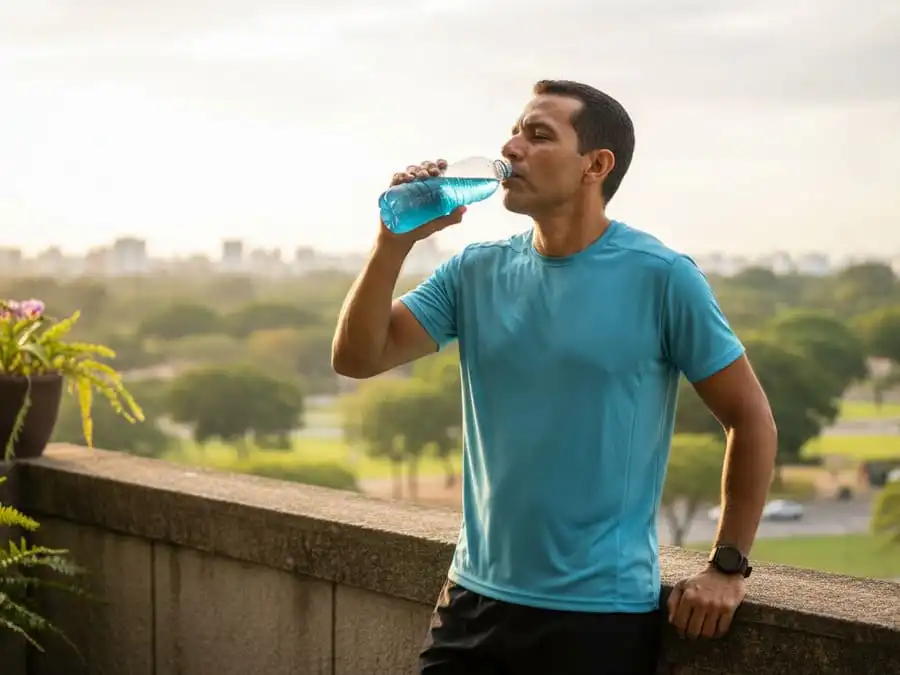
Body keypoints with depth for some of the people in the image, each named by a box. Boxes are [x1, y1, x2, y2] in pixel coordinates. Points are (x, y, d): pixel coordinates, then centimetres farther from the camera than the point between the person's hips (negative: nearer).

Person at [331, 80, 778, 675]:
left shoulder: (659, 278, -9)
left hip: (601, 613, -4)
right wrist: (396, 241, -13)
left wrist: (728, 566, -5)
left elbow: (751, 419, -4)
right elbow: (356, 358, -1)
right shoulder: (477, 272, 4)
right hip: (476, 600, 4)